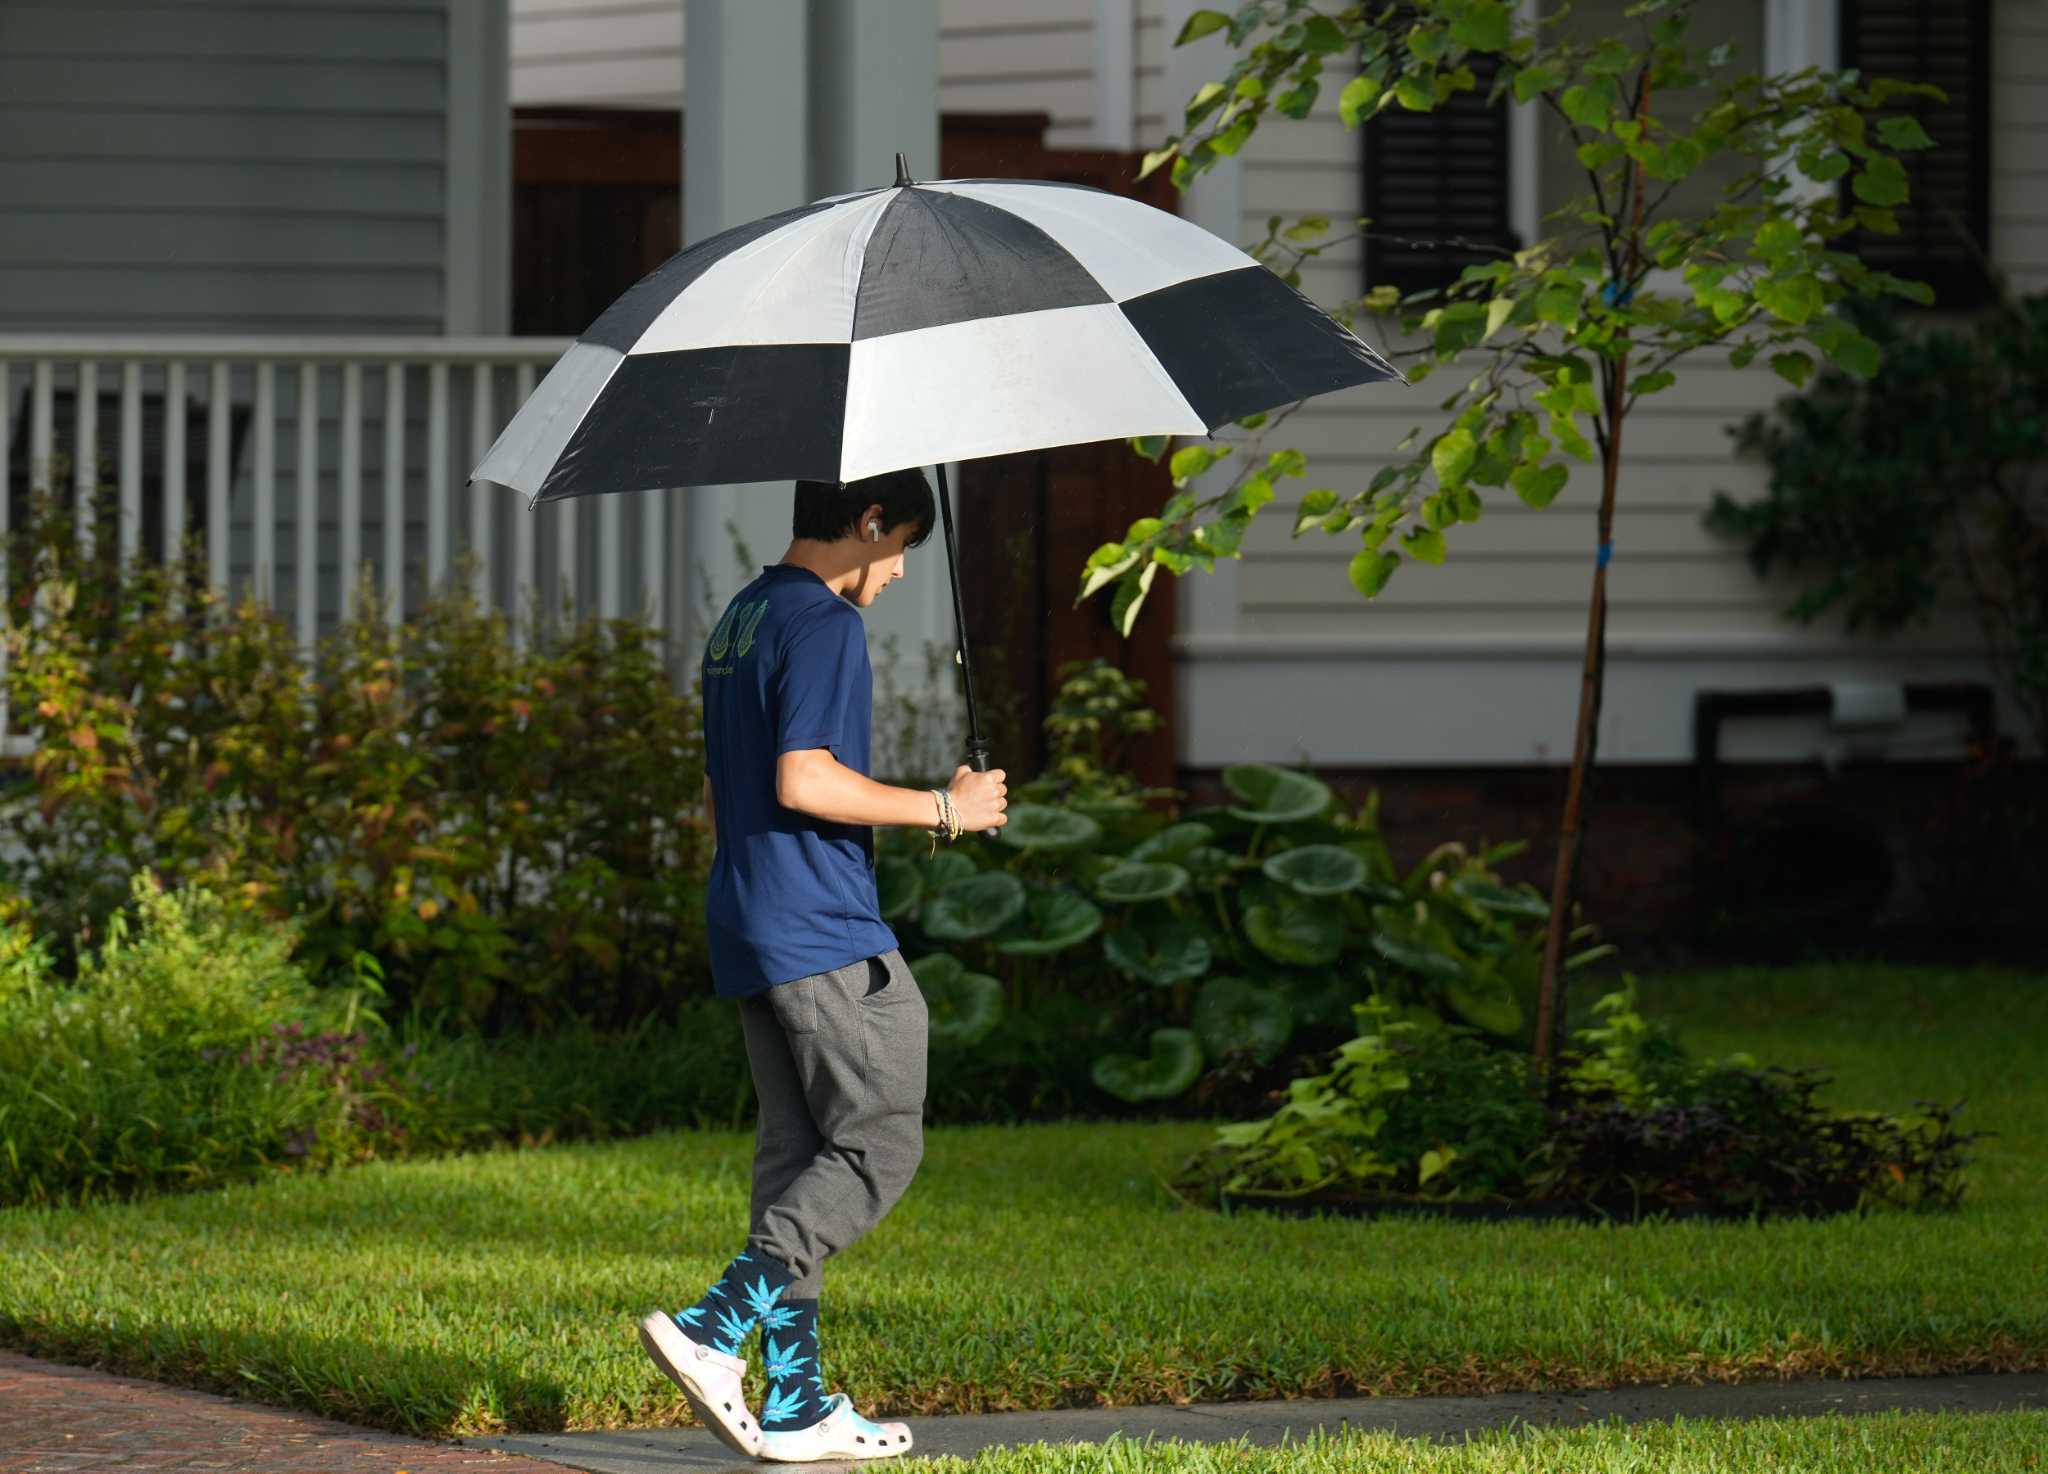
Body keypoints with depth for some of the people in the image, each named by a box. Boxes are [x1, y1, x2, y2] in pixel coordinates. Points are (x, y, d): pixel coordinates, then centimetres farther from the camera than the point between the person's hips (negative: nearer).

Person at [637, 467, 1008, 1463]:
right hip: (827, 935, -10)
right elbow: (803, 779, -21)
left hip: (745, 932, 10)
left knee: (796, 1151, 8)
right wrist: (941, 810, -12)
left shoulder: (738, 622, 17)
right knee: (880, 1147, -5)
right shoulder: (824, 624, -12)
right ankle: (714, 1332, -15)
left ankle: (796, 1407, 5)